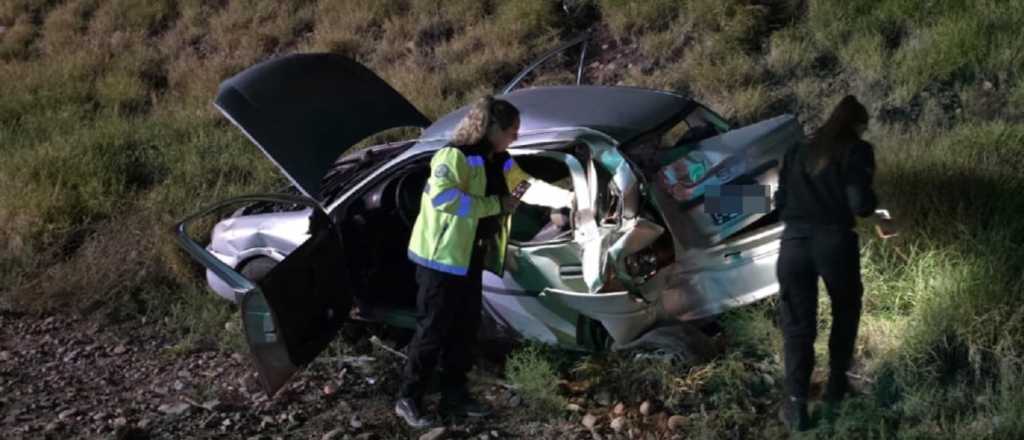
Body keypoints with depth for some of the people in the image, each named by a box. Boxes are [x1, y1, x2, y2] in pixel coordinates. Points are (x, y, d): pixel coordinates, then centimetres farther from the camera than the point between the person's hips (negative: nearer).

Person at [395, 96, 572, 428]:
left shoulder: (500, 162, 11)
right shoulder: (455, 155, -18)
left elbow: (529, 186, 12)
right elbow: (441, 196, -29)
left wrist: (572, 198, 0)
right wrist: (495, 205, -24)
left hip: (471, 257, 9)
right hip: (442, 256, -9)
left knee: (466, 328, 13)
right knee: (433, 329, -4)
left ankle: (454, 395, 25)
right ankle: (408, 399, 8)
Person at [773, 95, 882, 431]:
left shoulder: (798, 150, 15)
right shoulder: (857, 151, 0)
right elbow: (861, 205, -8)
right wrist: (872, 202, 12)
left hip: (794, 242, 3)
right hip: (835, 242, -3)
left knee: (797, 323, 6)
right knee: (846, 311, 23)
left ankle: (796, 404, -2)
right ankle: (836, 383, 29)